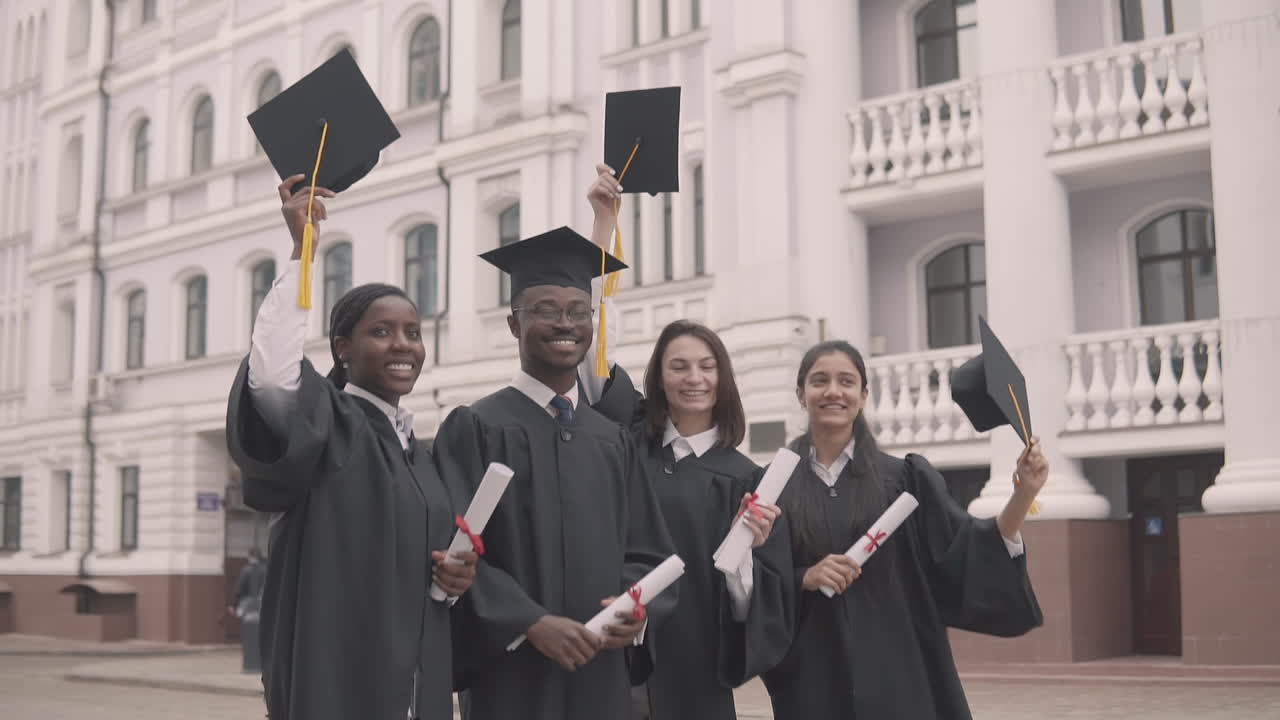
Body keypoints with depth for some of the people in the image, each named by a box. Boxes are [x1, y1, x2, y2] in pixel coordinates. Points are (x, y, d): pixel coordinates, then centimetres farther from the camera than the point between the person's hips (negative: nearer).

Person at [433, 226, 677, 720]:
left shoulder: (614, 440, 11)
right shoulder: (474, 428, -4)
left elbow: (646, 552, 10)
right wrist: (530, 623, -20)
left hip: (603, 677, 5)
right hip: (512, 678, -4)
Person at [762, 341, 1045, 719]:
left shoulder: (905, 479, 4)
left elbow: (967, 549, -4)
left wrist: (1023, 493, -15)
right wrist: (805, 578, -15)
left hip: (896, 678, 0)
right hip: (813, 683, 0)